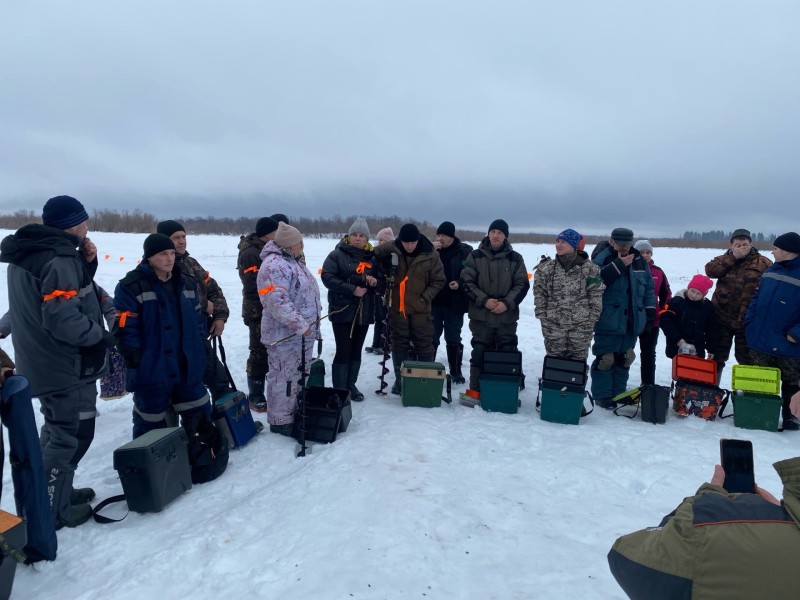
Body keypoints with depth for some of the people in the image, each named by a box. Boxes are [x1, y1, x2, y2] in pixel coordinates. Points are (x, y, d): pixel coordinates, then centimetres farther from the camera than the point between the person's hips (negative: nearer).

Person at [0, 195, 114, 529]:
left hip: (42, 364, 10)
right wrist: (100, 336, -15)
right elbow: (62, 318, -28)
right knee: (72, 435, 2)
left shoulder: (27, 256, 9)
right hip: (67, 366, -10)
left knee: (56, 431, 23)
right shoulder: (60, 259, -23)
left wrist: (87, 263, -2)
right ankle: (51, 510, 11)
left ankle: (53, 491, 36)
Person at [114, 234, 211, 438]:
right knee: (151, 424, 8)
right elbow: (125, 329, -14)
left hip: (187, 368, 6)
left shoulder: (187, 283, 9)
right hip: (152, 371, -5)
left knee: (200, 415, 16)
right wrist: (138, 362, -15)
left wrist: (197, 350, 9)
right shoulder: (132, 286, -11)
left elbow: (198, 320, 15)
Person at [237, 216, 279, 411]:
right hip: (259, 313, -9)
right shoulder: (250, 254, -16)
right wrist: (258, 314, -23)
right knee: (259, 355, -1)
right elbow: (252, 289, -21)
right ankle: (256, 397, 11)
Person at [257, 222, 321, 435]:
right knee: (284, 377, -1)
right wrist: (300, 324, -25)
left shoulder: (292, 262, 16)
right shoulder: (275, 266, -19)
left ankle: (296, 413, 32)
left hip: (302, 334, 11)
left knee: (299, 375, 19)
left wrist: (309, 323, 22)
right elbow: (277, 301, -28)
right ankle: (281, 421, 10)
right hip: (285, 335, -11)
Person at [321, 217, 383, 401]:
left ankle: (351, 385, 26)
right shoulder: (337, 255, -4)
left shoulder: (373, 258, 9)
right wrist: (352, 289, -22)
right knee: (343, 350, -5)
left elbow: (382, 282, 14)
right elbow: (327, 278, -15)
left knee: (356, 350, 13)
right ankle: (339, 390, 6)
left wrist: (375, 282, -11)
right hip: (342, 310, -5)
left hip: (364, 311, 5)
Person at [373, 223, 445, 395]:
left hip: (421, 309, -1)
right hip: (397, 307, 1)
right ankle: (400, 379, 22)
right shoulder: (390, 249, -9)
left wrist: (425, 298, -10)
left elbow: (438, 281, -1)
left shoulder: (430, 255, -11)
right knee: (399, 345, 10)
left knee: (424, 345, 7)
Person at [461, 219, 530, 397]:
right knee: (479, 354, 5)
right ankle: (475, 390, 16)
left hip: (507, 317, 1)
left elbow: (522, 284, 3)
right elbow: (467, 282, -1)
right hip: (481, 316, 0)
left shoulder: (515, 258, 3)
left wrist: (507, 303, -12)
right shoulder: (475, 256, 2)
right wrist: (484, 300, -13)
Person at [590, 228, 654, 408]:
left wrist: (650, 312, 11)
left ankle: (619, 393, 25)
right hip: (608, 321, -6)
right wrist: (619, 265, -25)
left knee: (625, 358, 13)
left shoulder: (639, 261, 10)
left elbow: (649, 289, 16)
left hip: (632, 321, 6)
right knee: (605, 358, -4)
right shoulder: (602, 259, -7)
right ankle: (602, 395, 7)